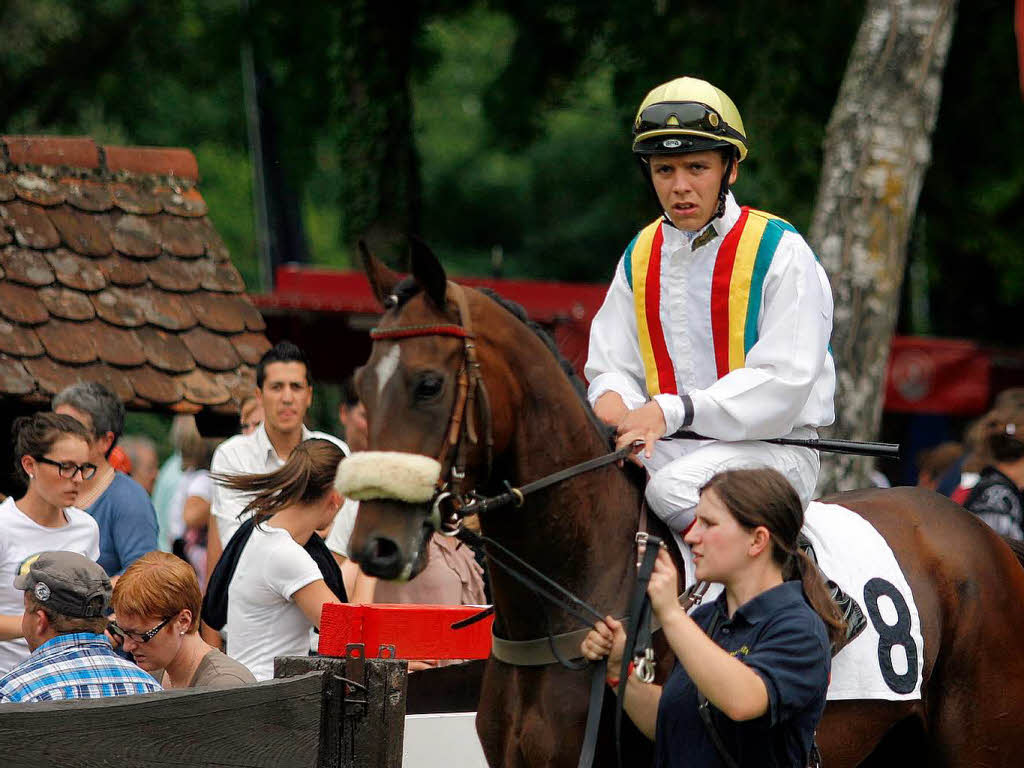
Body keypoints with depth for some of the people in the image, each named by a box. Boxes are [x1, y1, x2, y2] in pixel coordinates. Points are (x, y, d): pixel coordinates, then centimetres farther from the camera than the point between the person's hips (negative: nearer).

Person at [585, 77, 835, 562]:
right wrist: (612, 399, -16)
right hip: (667, 448, 6)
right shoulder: (640, 257, 12)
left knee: (673, 486, -34)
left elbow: (785, 381, -15)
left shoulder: (780, 251, -7)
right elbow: (613, 363, 11)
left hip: (773, 447, -6)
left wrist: (674, 411, -25)